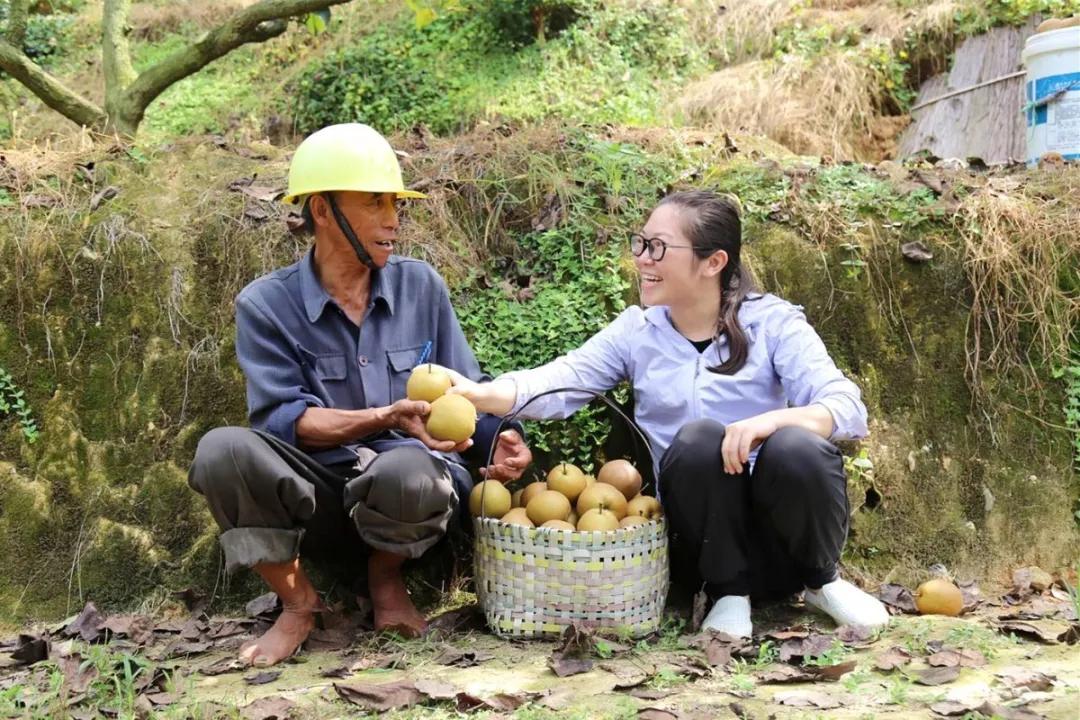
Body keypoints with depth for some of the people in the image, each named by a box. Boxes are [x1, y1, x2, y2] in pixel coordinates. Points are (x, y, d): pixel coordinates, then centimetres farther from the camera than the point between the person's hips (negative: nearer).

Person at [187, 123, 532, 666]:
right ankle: (297, 601, -4)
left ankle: (386, 577, 2)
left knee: (406, 471, -37)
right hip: (319, 493, 0)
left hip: (411, 495, 1)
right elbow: (281, 419, -12)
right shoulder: (266, 305, -2)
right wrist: (385, 418, -26)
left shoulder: (421, 286, 5)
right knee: (223, 450, -29)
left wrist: (499, 439, -14)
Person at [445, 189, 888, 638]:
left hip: (778, 532, 0)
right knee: (699, 438, -27)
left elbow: (848, 408, -15)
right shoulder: (636, 331, 3)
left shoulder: (772, 322, -3)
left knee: (798, 449, -30)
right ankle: (728, 591, -7)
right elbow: (558, 384, -12)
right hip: (699, 531, 1)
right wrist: (476, 393, -31)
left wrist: (771, 419, -35)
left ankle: (821, 579, -2)